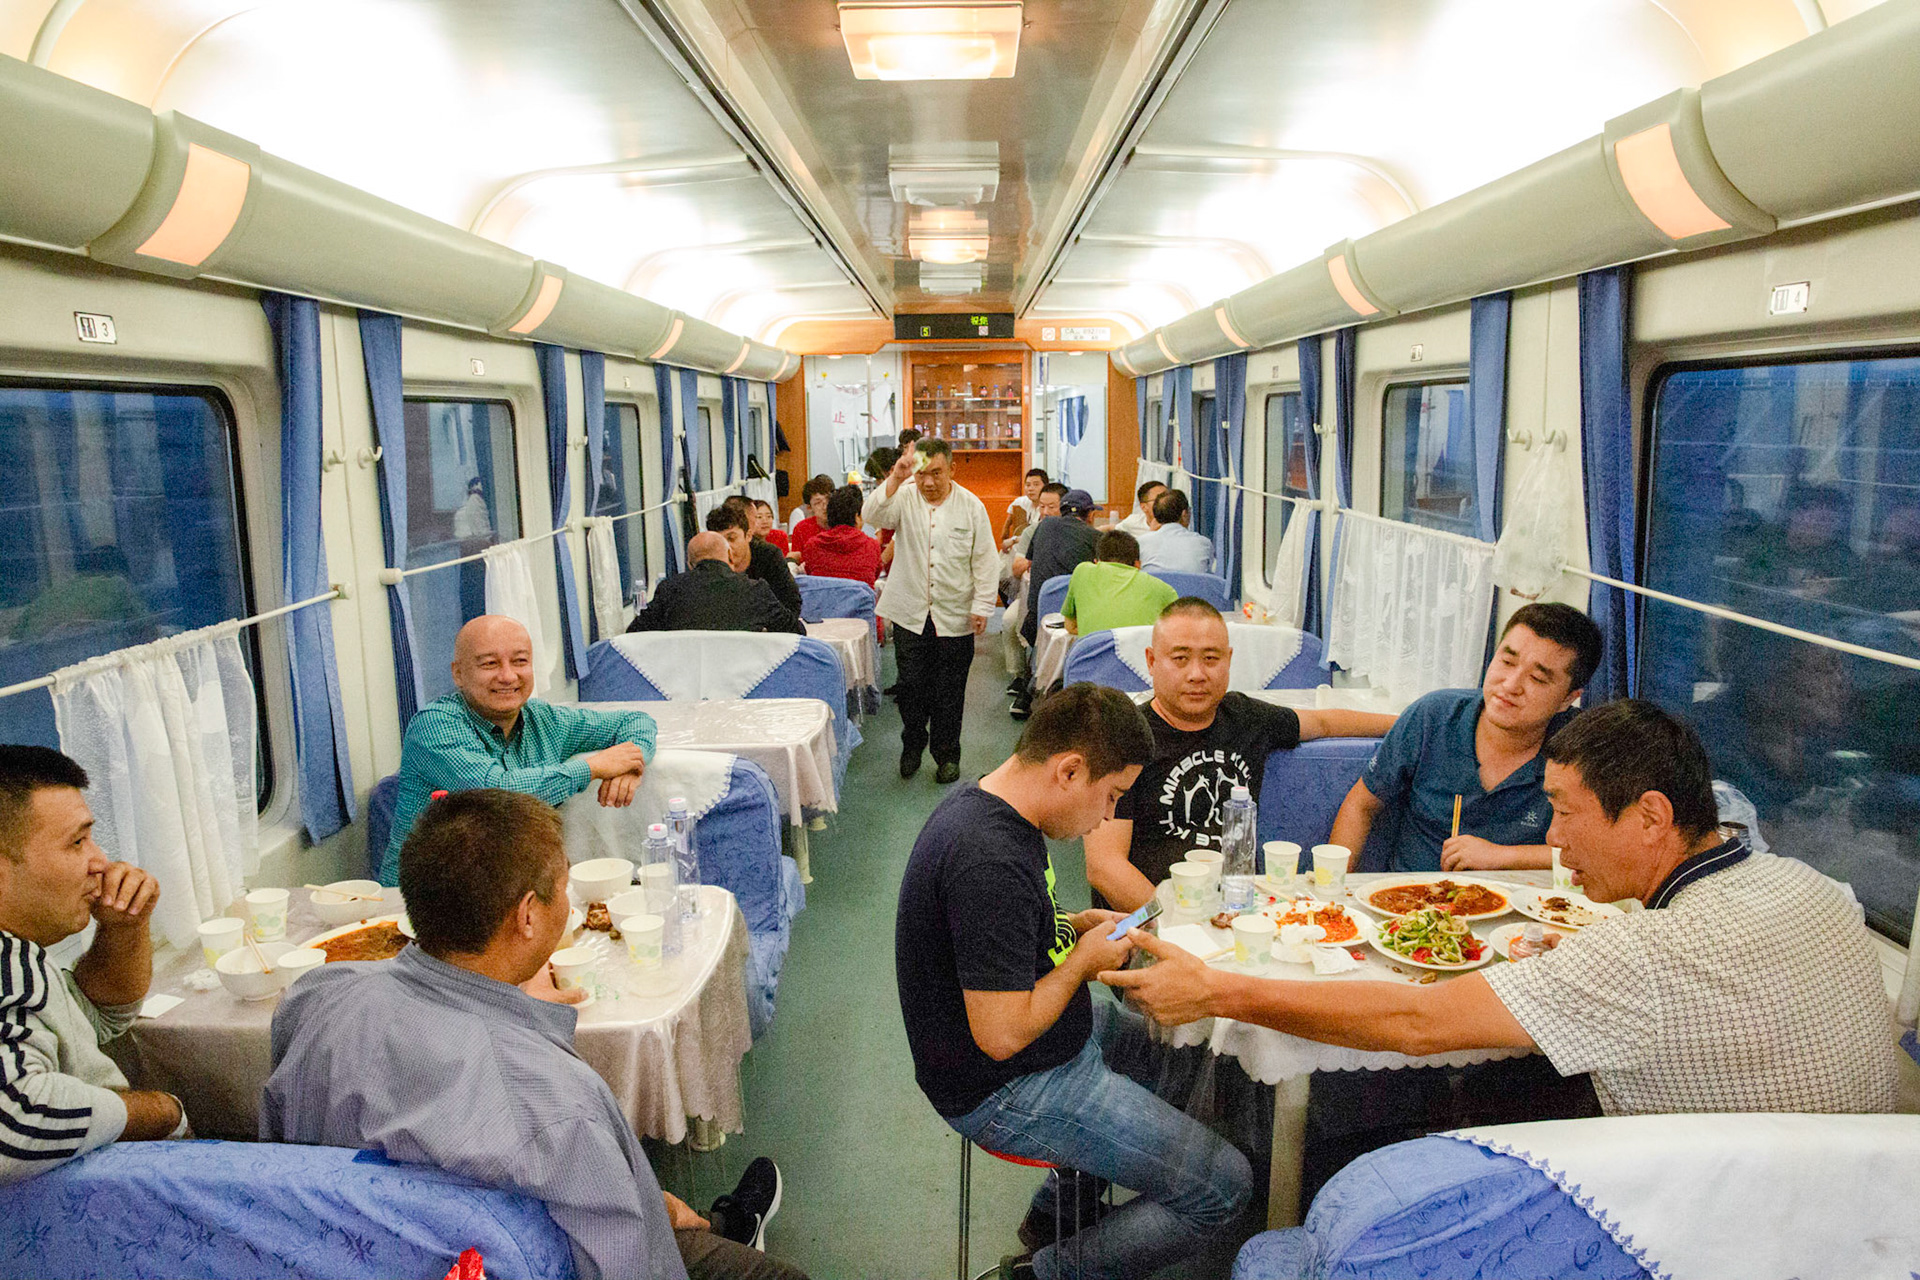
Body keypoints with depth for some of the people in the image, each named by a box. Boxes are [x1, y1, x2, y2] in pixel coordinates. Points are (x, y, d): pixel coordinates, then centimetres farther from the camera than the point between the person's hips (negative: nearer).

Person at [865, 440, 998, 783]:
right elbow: (874, 515, -20)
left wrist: (982, 606, -4)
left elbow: (985, 559, 2)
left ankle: (947, 755, 20)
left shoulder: (971, 506, 0)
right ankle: (912, 745, 27)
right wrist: (895, 479, -32)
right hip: (910, 613, 1)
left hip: (954, 615, 0)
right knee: (911, 685, 6)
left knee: (949, 691, 6)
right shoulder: (904, 498, 0)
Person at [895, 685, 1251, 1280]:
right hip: (1006, 1087, -10)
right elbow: (1002, 1034, -30)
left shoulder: (986, 807, 1)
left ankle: (1057, 1209, 34)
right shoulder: (991, 861, -32)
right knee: (1223, 1185, -9)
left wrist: (1077, 924, 4)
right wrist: (1083, 960, -15)